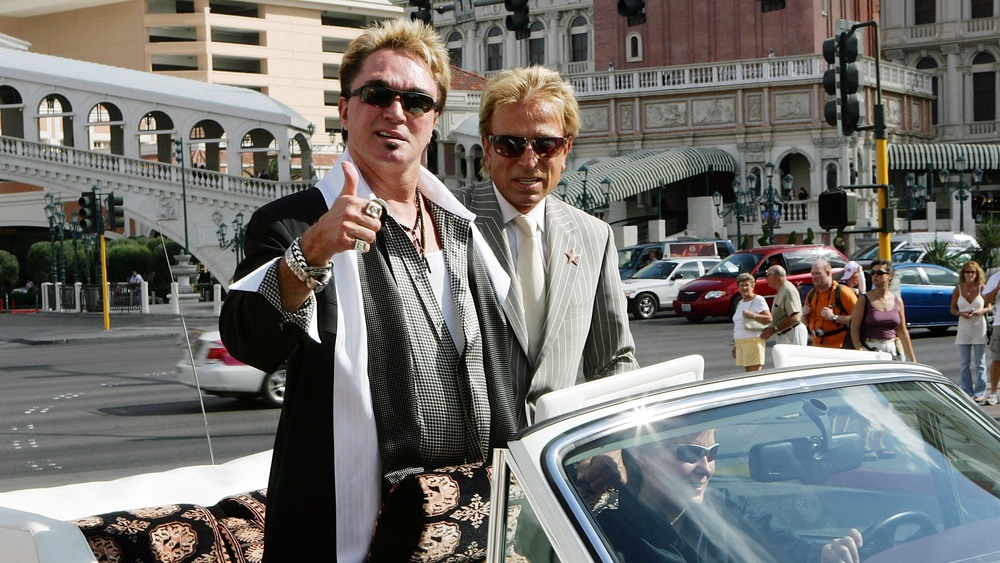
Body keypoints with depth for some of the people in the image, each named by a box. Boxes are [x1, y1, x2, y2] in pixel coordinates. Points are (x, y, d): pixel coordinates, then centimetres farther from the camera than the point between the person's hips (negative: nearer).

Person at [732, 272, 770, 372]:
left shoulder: (758, 300, -3)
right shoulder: (740, 303, 19)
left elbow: (769, 319, -13)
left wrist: (753, 316, -25)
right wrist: (735, 344, 21)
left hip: (753, 340, -7)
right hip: (740, 342, 7)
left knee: (754, 374, -12)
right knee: (747, 372, 3)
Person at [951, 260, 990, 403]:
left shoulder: (982, 288, -2)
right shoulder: (958, 289, 2)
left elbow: (988, 307, 5)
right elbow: (952, 309, 5)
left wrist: (981, 311, -16)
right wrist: (960, 313, -15)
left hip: (979, 328, -1)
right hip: (963, 328, 2)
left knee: (979, 363, 2)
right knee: (965, 364, 5)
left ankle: (979, 393, 6)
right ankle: (967, 393, 10)